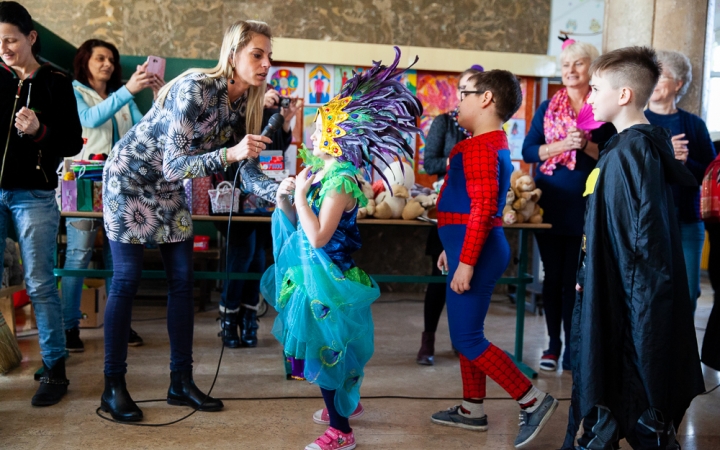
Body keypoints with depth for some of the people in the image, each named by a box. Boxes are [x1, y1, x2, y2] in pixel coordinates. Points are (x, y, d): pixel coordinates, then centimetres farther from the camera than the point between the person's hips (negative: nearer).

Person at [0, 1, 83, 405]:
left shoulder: (56, 83, 2)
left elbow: (73, 143, -1)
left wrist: (40, 132, -17)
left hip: (34, 195, -2)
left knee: (40, 284, -1)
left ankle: (55, 370, 9)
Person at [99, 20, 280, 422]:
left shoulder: (246, 105, -8)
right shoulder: (195, 89, -30)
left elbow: (250, 174, -11)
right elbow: (175, 164, -33)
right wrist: (229, 153, -47)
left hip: (170, 187, 7)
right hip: (130, 177, -7)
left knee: (183, 279, 3)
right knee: (127, 280, -6)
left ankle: (182, 382, 12)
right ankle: (113, 387, 5)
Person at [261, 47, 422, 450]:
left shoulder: (341, 179, -22)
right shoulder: (323, 170, 4)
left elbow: (318, 236, -28)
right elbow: (300, 221, 11)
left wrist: (300, 194, -21)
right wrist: (285, 200, -6)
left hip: (325, 277, -9)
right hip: (313, 270, 9)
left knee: (322, 350, 1)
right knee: (326, 348, 23)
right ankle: (347, 400, 44)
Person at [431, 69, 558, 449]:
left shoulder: (479, 147, -16)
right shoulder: (495, 143, 16)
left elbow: (483, 209, -25)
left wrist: (466, 262, -24)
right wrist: (453, 249, 25)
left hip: (475, 252, -10)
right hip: (475, 249, 10)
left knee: (467, 339, -4)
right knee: (467, 333, 16)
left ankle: (532, 400, 2)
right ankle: (472, 410, 27)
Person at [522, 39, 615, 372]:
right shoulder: (548, 108, 9)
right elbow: (528, 151, 1)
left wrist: (586, 146, -17)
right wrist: (561, 145, -14)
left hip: (585, 207, -2)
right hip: (550, 204, 2)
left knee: (576, 279, 1)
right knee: (552, 276, 7)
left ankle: (573, 346, 11)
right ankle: (553, 343, 17)